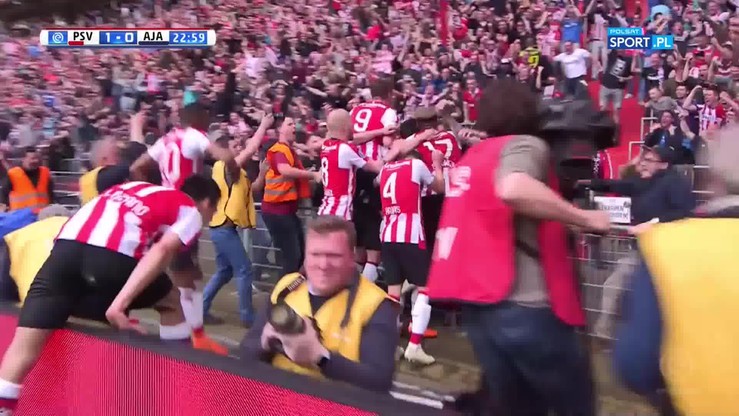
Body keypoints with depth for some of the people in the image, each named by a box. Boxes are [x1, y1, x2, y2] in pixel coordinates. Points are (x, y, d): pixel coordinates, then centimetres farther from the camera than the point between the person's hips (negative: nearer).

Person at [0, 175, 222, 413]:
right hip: (112, 256, -4)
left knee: (23, 348, 2)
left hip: (66, 246, 5)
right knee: (173, 303, 23)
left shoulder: (136, 187, 35)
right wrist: (119, 304, -13)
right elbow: (162, 250, -4)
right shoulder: (191, 212, 16)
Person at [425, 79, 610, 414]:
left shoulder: (470, 157, 18)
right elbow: (513, 189, -26)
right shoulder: (524, 145, -4)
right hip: (522, 303, -7)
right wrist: (585, 218, -15)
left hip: (477, 304, 8)